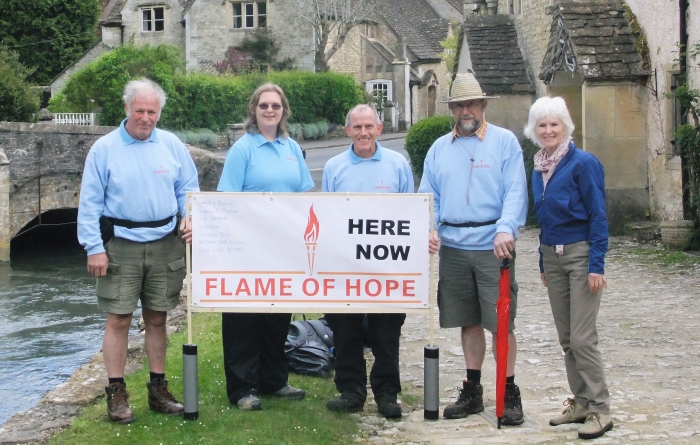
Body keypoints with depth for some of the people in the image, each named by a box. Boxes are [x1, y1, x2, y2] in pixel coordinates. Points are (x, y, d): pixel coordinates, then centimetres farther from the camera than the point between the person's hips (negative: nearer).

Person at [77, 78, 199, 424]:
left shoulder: (172, 145, 6)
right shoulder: (104, 148, -2)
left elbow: (188, 190, 11)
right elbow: (90, 202, -3)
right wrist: (94, 248, -9)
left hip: (165, 244, 3)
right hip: (121, 245, -2)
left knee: (157, 318, 10)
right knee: (119, 319, -2)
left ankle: (158, 389, 19)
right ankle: (116, 394, 5)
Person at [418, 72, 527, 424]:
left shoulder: (505, 142, -1)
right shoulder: (439, 149, 13)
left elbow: (515, 192, -9)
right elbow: (428, 196, 12)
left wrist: (506, 229, -24)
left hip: (492, 246, -4)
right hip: (452, 247, 4)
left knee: (501, 321, -3)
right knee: (468, 321, 12)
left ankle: (509, 393, 8)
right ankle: (472, 391, 22)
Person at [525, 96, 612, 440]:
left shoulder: (583, 163, -11)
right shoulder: (539, 169, 10)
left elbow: (598, 216, -13)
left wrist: (596, 264, -17)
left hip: (580, 255, -7)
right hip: (551, 256, 7)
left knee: (582, 337, -8)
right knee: (566, 338, 10)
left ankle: (600, 409, 0)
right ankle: (580, 402, 19)